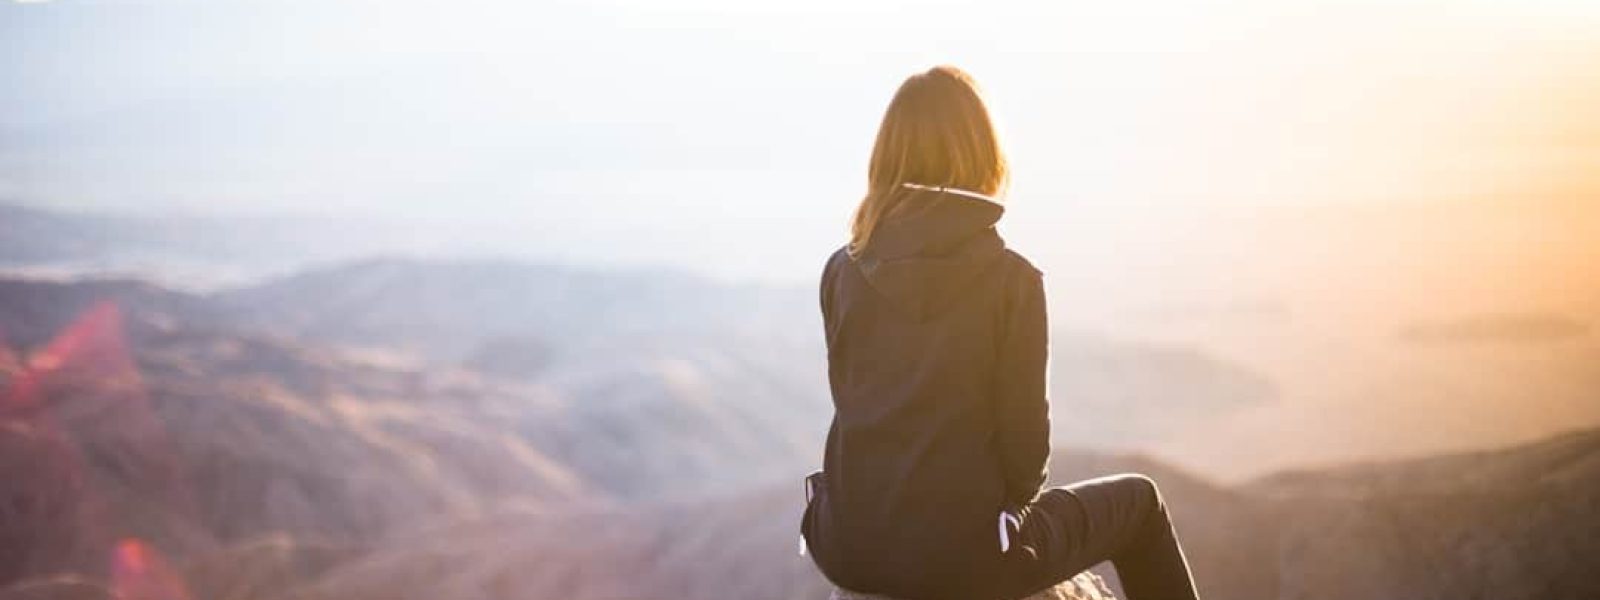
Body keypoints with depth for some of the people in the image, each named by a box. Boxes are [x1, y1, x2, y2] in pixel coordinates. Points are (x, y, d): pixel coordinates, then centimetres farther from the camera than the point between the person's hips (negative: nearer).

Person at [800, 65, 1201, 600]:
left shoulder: (843, 272, -1)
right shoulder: (1010, 279, -13)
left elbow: (853, 401, 9)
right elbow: (1023, 432, -9)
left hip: (849, 545, 4)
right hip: (957, 556, -4)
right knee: (1137, 501, 21)